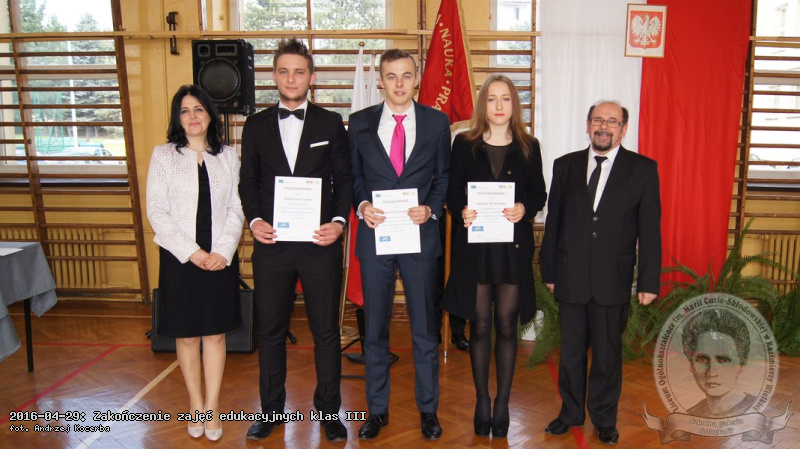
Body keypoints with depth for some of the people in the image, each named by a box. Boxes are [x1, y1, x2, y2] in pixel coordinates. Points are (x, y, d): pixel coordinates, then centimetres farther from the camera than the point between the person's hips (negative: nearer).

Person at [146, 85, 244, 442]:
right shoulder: (163, 155, 2)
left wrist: (223, 252, -10)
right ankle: (195, 405, 23)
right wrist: (191, 252, -12)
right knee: (186, 335, 7)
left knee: (216, 333, 6)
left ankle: (212, 407, 16)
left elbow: (236, 209, 3)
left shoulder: (228, 156, 6)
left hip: (220, 259, 1)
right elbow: (156, 211, -4)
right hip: (180, 258, -1)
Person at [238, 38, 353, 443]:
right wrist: (254, 219, -7)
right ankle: (271, 410, 28)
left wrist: (339, 220, -10)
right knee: (271, 331, 11)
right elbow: (248, 182, 10)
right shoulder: (256, 125, 9)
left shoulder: (331, 123, 5)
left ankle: (328, 410, 24)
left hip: (320, 243, -1)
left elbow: (344, 178, 4)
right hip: (271, 243, 2)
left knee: (326, 331, 8)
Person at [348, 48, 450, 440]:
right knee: (374, 328, 10)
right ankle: (377, 409, 26)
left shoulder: (437, 122, 3)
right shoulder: (360, 123, 4)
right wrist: (361, 206, -10)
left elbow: (444, 176, 7)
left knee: (424, 328, 9)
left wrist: (431, 209, -9)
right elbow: (353, 175, 9)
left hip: (420, 235, -1)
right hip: (374, 235, 1)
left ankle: (428, 409, 26)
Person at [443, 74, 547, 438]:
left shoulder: (528, 147, 7)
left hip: (513, 246, 1)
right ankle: (482, 401, 21)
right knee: (480, 325, 7)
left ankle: (503, 403, 19)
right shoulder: (464, 144, 4)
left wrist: (524, 209, -14)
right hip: (474, 245, 0)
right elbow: (453, 192, 2)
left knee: (506, 326, 6)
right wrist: (461, 212, -18)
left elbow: (539, 193, 7)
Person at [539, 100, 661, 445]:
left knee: (608, 352, 10)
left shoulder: (643, 169, -1)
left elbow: (650, 229, -2)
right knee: (571, 349, 13)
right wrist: (549, 270, 7)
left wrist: (649, 281, -5)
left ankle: (604, 419, 29)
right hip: (570, 277, 2)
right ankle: (571, 411, 32)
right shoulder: (565, 165, 5)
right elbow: (553, 222, 7)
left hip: (613, 280, -2)